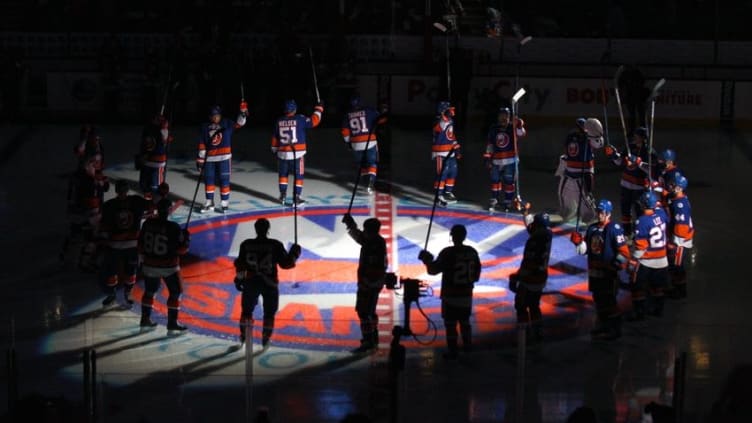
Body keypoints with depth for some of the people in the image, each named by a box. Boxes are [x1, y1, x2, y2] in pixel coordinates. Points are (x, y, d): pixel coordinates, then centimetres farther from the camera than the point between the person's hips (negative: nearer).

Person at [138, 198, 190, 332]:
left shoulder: (147, 224, -4)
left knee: (149, 292, 21)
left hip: (150, 265, 5)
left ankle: (145, 319, 26)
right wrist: (186, 237, 2)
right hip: (168, 267, -5)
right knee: (175, 293, 8)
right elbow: (181, 249, -15)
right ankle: (172, 322, 6)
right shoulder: (173, 228, -19)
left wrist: (143, 259, 20)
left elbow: (141, 244, 6)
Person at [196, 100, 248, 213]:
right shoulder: (205, 127, 5)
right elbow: (202, 145, 6)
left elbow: (239, 124, -7)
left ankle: (225, 203, 6)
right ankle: (209, 203, 20)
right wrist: (200, 159, 5)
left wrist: (243, 113, -25)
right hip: (209, 158, 3)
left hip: (224, 157, -3)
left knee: (224, 180, -1)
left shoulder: (226, 124, 1)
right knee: (208, 179, 8)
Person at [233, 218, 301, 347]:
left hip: (251, 282, 2)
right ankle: (266, 338, 8)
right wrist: (294, 253, 10)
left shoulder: (246, 245, -3)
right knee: (269, 312, 12)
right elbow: (285, 263, -6)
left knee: (246, 310, 18)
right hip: (270, 283, -2)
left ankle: (244, 336, 16)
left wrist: (239, 279, 14)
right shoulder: (276, 245, -9)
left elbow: (240, 264, 1)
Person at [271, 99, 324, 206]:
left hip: (282, 153, 3)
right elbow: (313, 121, -6)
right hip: (297, 153, -3)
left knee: (283, 174, 20)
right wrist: (318, 109, 8)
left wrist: (274, 150, 23)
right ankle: (296, 198, 0)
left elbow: (275, 137, 10)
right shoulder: (299, 119, -10)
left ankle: (283, 195, 19)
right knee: (298, 176, 5)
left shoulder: (279, 121, 2)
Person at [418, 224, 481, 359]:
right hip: (466, 294, 5)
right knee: (465, 321, 22)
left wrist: (427, 259, 5)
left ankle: (452, 351, 6)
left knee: (450, 323, 3)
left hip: (450, 295, -5)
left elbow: (433, 269, -13)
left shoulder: (448, 253, -18)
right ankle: (468, 346, 33)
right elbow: (476, 273, 10)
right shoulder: (472, 252, -1)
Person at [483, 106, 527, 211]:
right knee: (495, 180, 6)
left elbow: (521, 133, -24)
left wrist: (519, 125, -43)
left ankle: (508, 201, 13)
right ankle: (494, 200, 16)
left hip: (510, 160, -3)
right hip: (496, 160, 3)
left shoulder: (512, 127, -4)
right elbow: (489, 144, 10)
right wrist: (487, 158, 7)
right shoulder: (493, 129, 5)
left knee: (509, 181, 3)